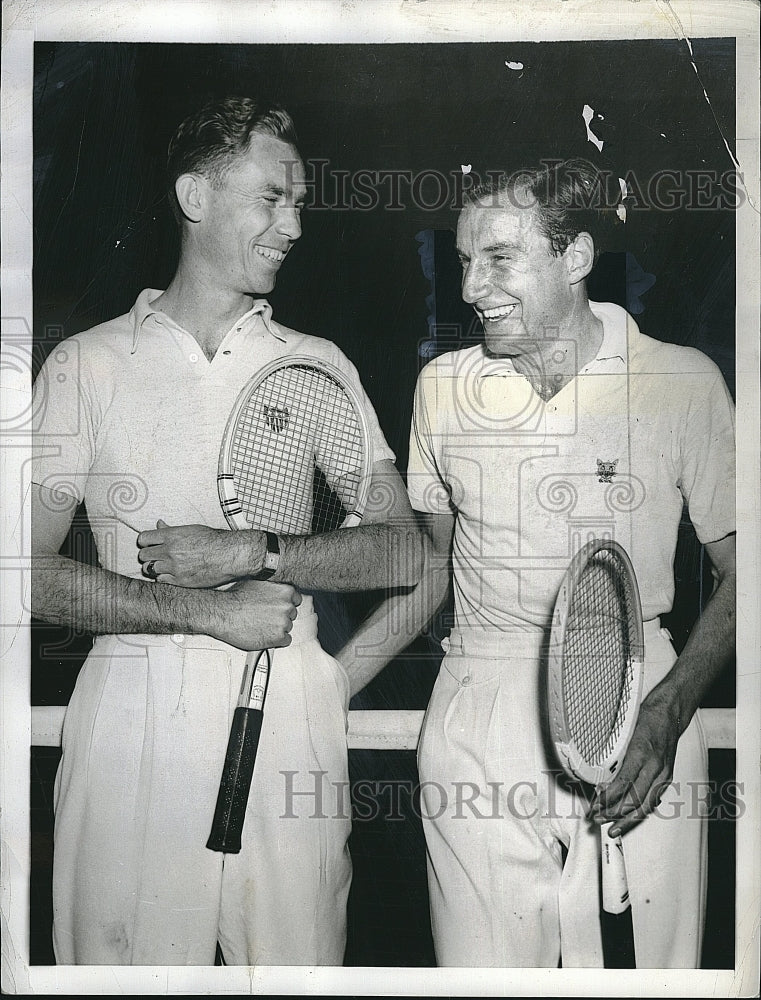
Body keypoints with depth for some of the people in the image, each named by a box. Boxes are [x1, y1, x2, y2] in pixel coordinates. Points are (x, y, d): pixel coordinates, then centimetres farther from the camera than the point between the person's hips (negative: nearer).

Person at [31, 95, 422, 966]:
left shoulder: (319, 365, 11)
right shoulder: (86, 364, 6)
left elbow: (403, 551, 3)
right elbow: (33, 573, -2)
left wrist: (247, 551, -11)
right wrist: (208, 610, -12)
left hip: (290, 728, 2)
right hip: (130, 721, -1)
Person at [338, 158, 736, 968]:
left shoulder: (684, 382, -3)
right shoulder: (442, 385, 7)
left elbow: (736, 573, 2)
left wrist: (666, 714, -13)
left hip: (638, 712, -2)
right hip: (478, 725, 2)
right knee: (481, 966, 4)